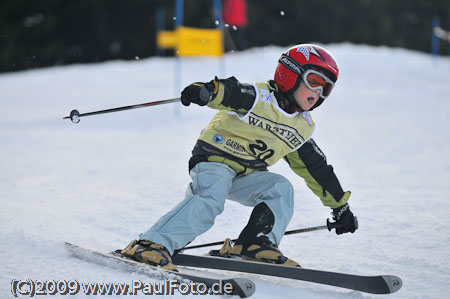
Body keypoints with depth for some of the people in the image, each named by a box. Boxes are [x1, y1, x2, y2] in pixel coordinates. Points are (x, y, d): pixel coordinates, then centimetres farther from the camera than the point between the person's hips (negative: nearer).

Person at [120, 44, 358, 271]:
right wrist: (205, 90, -53)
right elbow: (229, 91, -29)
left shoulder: (302, 128, 11)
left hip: (245, 177, 7)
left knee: (281, 188, -16)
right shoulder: (259, 97, -11)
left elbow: (317, 169, 20)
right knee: (211, 199, -32)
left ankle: (255, 245, -21)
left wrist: (340, 205, 23)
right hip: (214, 160, -7)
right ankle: (152, 244, -37)